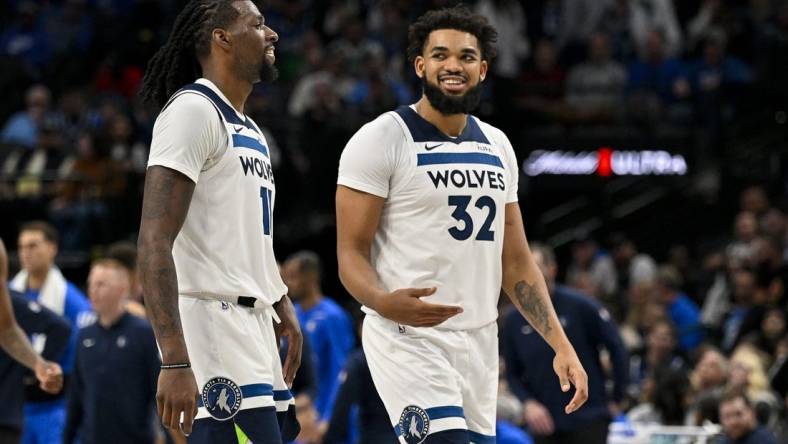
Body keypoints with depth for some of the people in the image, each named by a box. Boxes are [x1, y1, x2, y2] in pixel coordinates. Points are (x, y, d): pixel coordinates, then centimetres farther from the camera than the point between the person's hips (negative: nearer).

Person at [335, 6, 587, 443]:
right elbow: (351, 253, -10)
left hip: (480, 341, 7)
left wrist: (561, 345, 8)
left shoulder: (496, 146, 13)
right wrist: (384, 302, -32)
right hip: (408, 338, -7)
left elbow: (516, 262, 17)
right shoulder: (381, 139, -7)